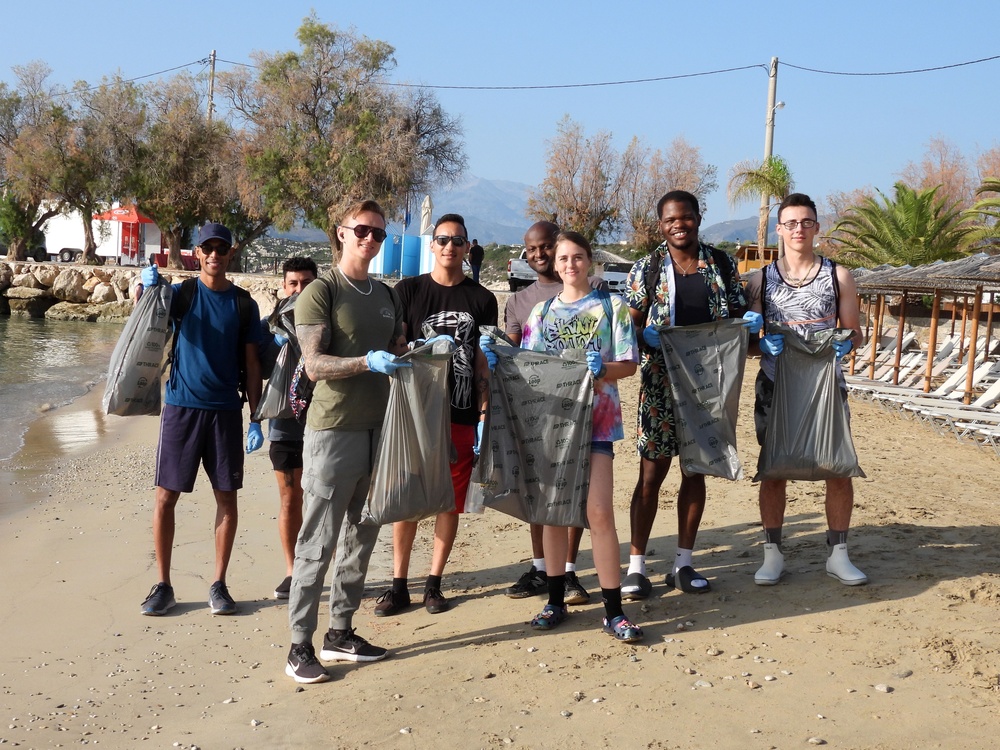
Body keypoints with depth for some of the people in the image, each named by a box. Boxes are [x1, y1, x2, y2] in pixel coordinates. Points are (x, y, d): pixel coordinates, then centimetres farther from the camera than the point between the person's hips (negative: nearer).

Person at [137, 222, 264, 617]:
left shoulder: (243, 304, 4)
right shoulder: (181, 293, 2)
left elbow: (251, 365, 5)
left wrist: (256, 420, 1)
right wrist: (145, 288, -36)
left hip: (225, 410, 1)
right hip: (181, 406, -1)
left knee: (227, 496, 3)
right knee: (166, 496, 1)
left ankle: (219, 584, 14)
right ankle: (163, 584, 12)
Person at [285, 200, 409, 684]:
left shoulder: (386, 296, 16)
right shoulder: (320, 292, -5)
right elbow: (314, 366, -14)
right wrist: (367, 362, -27)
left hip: (378, 428, 7)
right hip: (333, 431, -7)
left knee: (360, 539, 12)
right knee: (317, 544, -3)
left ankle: (340, 632, 22)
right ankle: (300, 646, 5)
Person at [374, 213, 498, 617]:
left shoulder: (481, 299, 8)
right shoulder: (408, 290, 5)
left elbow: (484, 361, 7)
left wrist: (484, 415, 0)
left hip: (461, 415, 1)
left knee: (451, 501, 5)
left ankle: (434, 584, 17)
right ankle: (399, 584, 11)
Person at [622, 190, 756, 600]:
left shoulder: (721, 263, 6)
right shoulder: (647, 267, 0)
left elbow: (736, 316, 10)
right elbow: (630, 323, 0)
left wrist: (750, 322, -11)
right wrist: (644, 335, -21)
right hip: (661, 381, -2)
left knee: (696, 471, 9)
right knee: (652, 472, -2)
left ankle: (683, 563, 21)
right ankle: (636, 566, 6)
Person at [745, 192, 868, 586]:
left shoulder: (838, 276, 5)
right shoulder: (762, 279, 5)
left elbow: (855, 333, 6)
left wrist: (845, 342, -16)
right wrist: (765, 343, -18)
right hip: (775, 386, 0)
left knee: (839, 469, -1)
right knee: (773, 470, 5)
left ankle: (838, 553, 14)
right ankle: (773, 553, 15)